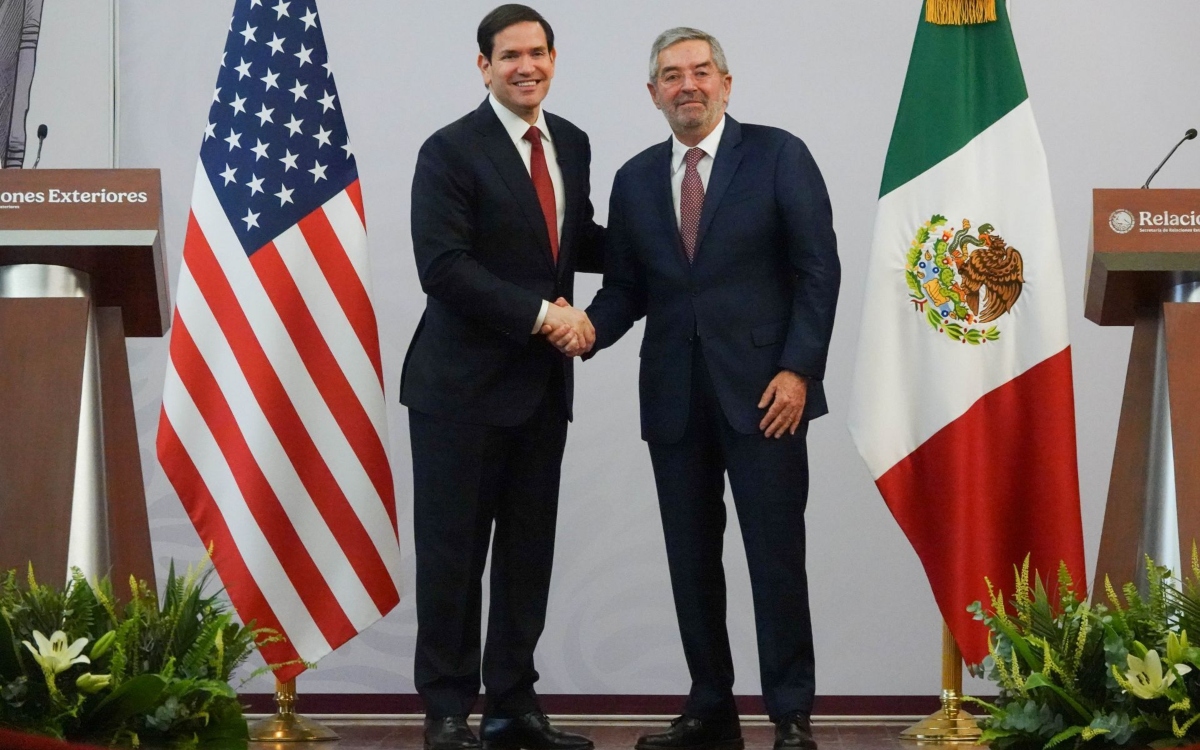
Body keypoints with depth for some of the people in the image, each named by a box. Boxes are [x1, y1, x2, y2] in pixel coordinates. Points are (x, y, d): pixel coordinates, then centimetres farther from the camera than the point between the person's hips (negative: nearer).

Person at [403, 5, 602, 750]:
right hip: (465, 382, -6)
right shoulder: (451, 151, -10)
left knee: (529, 552, 9)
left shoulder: (571, 143, 11)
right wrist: (540, 314, -20)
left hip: (542, 382, 6)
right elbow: (444, 267, -18)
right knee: (453, 552, 1)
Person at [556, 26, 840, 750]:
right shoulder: (636, 179, 12)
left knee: (776, 556, -3)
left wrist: (798, 369, -11)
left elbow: (818, 269, -4)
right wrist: (591, 326, -9)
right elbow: (626, 287, 13)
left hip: (762, 392, -4)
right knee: (692, 562, 8)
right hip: (675, 398, 4)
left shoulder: (778, 156, 0)